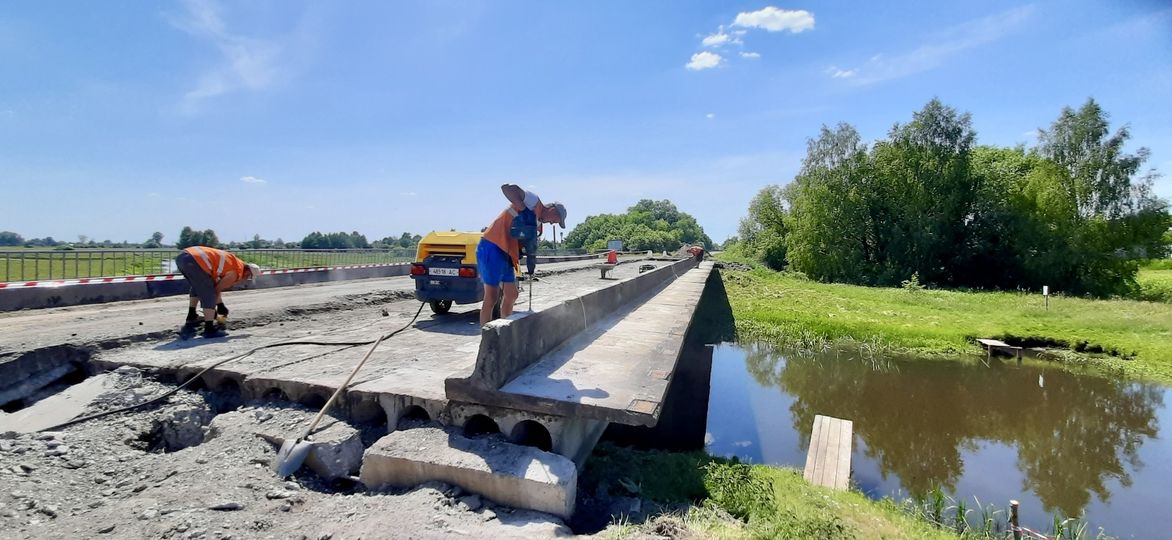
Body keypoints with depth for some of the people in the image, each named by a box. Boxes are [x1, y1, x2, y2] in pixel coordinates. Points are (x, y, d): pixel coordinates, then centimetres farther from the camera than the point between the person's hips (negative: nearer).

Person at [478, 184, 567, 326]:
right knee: (491, 298, -10)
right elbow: (507, 188, -21)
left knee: (511, 296, 15)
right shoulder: (533, 202, -8)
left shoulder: (537, 221, 19)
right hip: (492, 248, -10)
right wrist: (524, 209, -26)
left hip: (505, 254, 10)